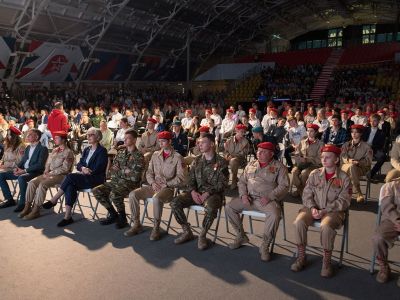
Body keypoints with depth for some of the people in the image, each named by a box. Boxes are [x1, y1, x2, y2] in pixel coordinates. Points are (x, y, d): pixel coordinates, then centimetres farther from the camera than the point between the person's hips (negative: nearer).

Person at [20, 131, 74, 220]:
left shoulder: (68, 152, -9)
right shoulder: (54, 150, 17)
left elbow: (65, 168, -16)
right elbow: (48, 163, 20)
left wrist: (51, 173, -16)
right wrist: (46, 171, 0)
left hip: (61, 176, -8)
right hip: (50, 174, 8)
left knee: (42, 184, -30)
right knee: (32, 182, -13)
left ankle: (36, 210, -23)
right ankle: (27, 207, -10)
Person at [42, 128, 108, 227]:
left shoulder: (102, 150, -5)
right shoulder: (86, 149, 18)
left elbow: (97, 169, -13)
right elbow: (79, 164, 11)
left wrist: (87, 171, -13)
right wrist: (83, 168, -10)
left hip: (96, 179, -7)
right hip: (85, 177, 7)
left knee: (70, 176, -27)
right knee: (70, 186, -26)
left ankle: (54, 200, -17)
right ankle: (68, 216, -27)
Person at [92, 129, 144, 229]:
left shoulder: (138, 156, -9)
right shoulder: (120, 153, 13)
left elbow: (135, 177, -17)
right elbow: (112, 170, 10)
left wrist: (120, 171, -6)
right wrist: (125, 171, -10)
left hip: (130, 183, -7)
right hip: (116, 181, 7)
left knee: (114, 194, -33)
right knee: (97, 191, -9)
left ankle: (122, 217, -5)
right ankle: (113, 214, 8)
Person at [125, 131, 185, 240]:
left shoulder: (177, 157, -4)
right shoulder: (155, 155, 12)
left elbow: (180, 178, -8)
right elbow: (149, 172, 14)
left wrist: (165, 184, -15)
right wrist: (152, 183, -5)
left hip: (169, 188, -5)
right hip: (154, 186, 6)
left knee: (156, 198, -37)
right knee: (133, 194, -15)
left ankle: (156, 228, -18)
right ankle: (137, 224, -4)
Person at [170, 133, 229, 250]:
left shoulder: (221, 162, -2)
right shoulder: (197, 160, 13)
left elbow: (222, 183, -8)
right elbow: (191, 179, 10)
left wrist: (207, 193, -20)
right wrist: (192, 191, -10)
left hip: (213, 193, -5)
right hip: (196, 192, 5)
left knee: (210, 207, -39)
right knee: (175, 202, -17)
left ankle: (202, 235, -14)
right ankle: (187, 232, -1)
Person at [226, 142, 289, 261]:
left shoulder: (278, 166, 4)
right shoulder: (251, 165, 17)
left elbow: (284, 186, -6)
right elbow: (242, 181, 16)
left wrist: (269, 197, -19)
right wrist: (243, 195, -4)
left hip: (268, 200, -4)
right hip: (249, 197, 5)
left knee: (274, 214, -34)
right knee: (229, 207, -11)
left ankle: (265, 246, -14)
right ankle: (241, 236, 7)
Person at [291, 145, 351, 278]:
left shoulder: (344, 178, -2)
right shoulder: (314, 174, 6)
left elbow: (343, 201, -7)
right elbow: (307, 194, 5)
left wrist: (324, 211, -17)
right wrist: (312, 208, -14)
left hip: (333, 211, -3)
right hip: (313, 208, 3)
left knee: (326, 226, -35)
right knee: (299, 222, -26)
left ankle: (326, 261, -14)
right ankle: (301, 257, -9)